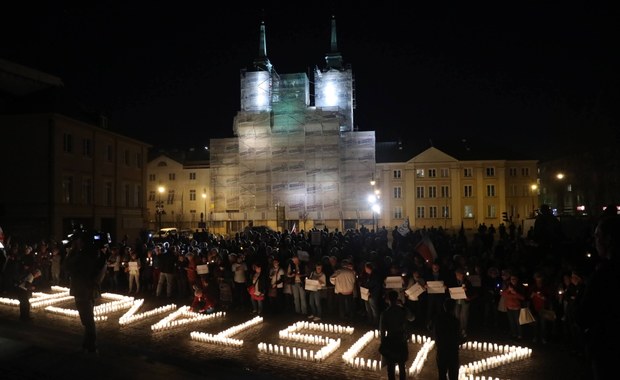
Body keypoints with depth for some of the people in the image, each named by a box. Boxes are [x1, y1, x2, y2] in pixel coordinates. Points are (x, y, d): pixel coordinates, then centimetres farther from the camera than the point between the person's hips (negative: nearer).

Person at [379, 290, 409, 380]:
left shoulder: (385, 313, -18)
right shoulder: (403, 311, -11)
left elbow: (382, 330, -12)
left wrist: (383, 344, 2)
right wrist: (401, 306, 19)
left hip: (390, 342, -3)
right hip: (401, 341, 3)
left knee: (391, 367, 12)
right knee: (402, 366, 20)